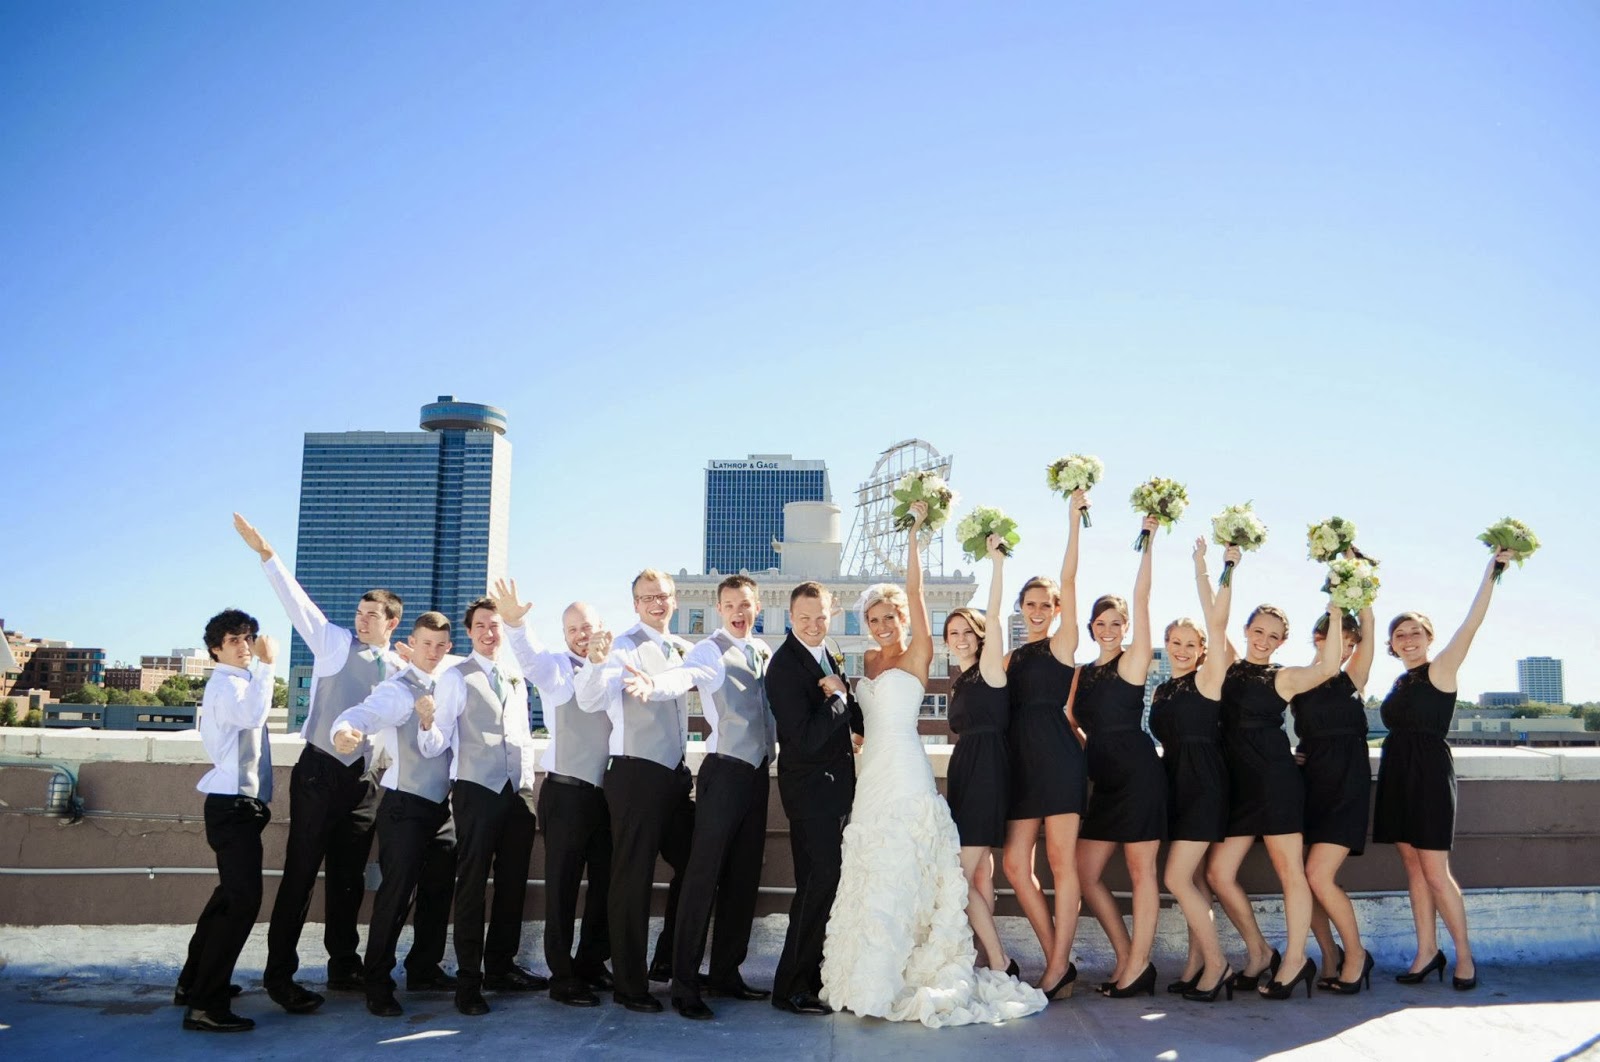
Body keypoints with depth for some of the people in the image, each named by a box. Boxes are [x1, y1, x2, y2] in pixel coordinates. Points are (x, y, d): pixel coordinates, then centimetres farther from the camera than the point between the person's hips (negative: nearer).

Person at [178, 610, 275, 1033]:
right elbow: (253, 714, -35)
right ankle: (205, 1005, -15)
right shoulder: (225, 684, -13)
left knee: (231, 894, 20)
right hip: (233, 805, -11)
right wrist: (267, 665, -30)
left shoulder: (241, 682, 19)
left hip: (242, 803, 11)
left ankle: (194, 982, 30)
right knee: (242, 898, -16)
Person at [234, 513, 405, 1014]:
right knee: (301, 873, -3)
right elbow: (297, 600, -6)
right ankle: (280, 973, 4)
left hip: (365, 779, 3)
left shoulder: (401, 670, 10)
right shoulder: (334, 642, 2)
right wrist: (265, 552, -13)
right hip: (320, 771, -3)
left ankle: (343, 965, 22)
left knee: (349, 877, 11)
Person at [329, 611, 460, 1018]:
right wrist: (345, 731, -53)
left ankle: (424, 969, 30)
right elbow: (363, 713, -31)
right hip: (405, 805, -7)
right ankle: (378, 984, 4)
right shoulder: (397, 690, -12)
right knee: (397, 894, -7)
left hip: (442, 805, 7)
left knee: (438, 891, 15)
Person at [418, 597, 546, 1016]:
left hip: (519, 791, 5)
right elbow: (435, 746, -8)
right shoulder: (457, 677, -1)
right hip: (476, 790, -5)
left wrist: (531, 786, 13)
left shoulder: (517, 679, 16)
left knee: (513, 882, 11)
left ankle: (501, 966, 23)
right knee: (472, 884, -2)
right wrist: (427, 724, -30)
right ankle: (469, 979, 5)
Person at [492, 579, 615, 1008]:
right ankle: (563, 977, 11)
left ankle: (592, 963, 30)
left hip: (607, 792, 5)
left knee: (605, 881, 14)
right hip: (567, 792, -5)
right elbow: (531, 657, -23)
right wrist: (514, 623, -42)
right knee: (563, 887, 1)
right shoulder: (556, 666, -2)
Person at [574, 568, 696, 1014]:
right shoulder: (622, 646, -9)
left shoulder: (683, 650, 11)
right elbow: (590, 701, -22)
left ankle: (668, 961, 32)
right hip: (635, 773, -7)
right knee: (633, 879, 0)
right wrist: (595, 662, -39)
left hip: (675, 773, 7)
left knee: (692, 866, 16)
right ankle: (629, 983, 11)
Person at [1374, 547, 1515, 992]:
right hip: (1397, 775, 7)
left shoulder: (1441, 671, -4)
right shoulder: (1400, 683, 14)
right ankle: (1427, 952, 14)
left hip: (1429, 773, -7)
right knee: (1413, 866, 8)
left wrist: (1493, 569, -17)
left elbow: (1473, 621, -13)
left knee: (1435, 872, -5)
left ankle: (1464, 954, 8)